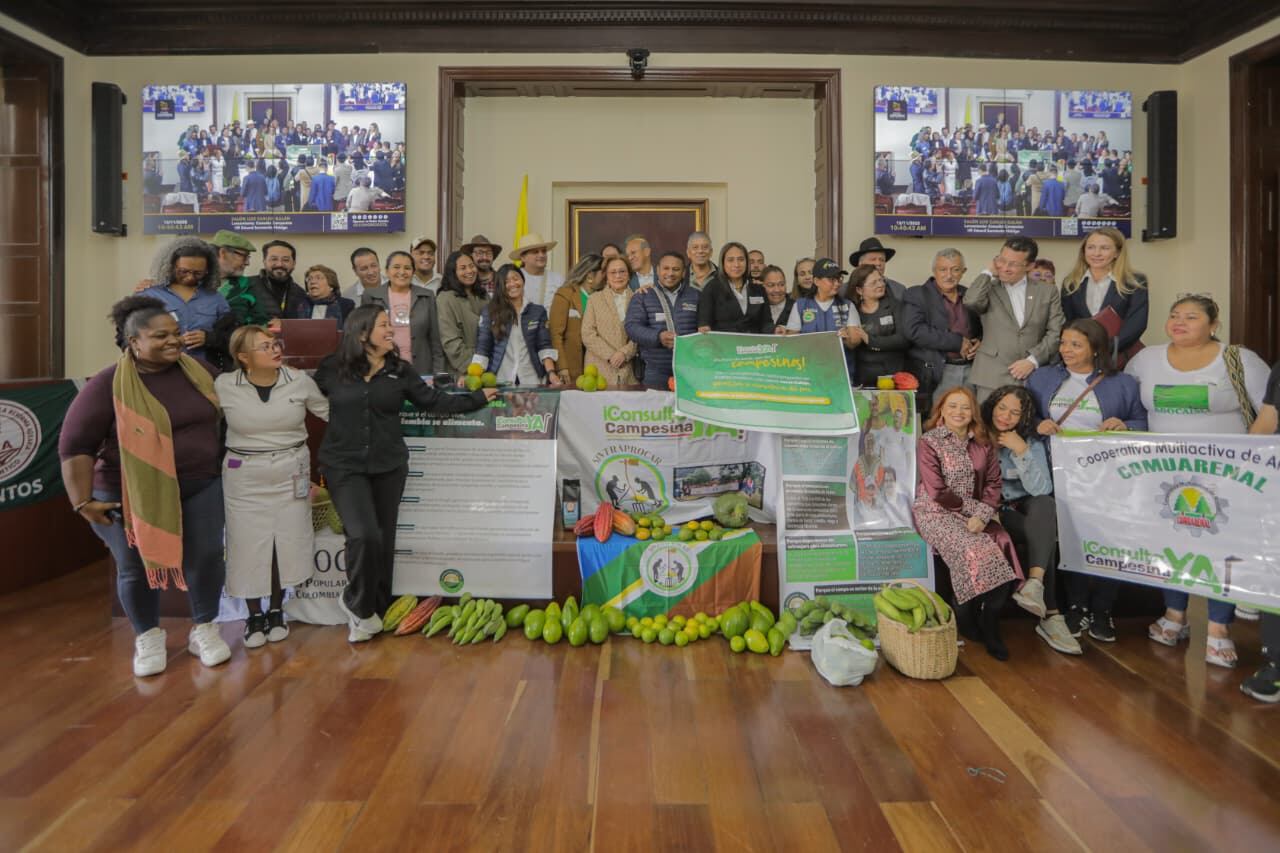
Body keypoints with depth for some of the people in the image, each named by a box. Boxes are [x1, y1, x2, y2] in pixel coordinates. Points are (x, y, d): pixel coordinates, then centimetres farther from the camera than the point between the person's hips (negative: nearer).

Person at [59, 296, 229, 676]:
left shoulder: (200, 372, 1)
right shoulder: (107, 385, -12)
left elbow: (224, 417, 14)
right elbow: (74, 445, -12)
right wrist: (83, 501, -14)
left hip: (200, 487, 3)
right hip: (132, 495, -3)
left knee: (206, 558, 3)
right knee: (137, 567, 8)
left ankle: (204, 629, 22)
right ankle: (148, 638, 28)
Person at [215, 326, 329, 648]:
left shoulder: (299, 381, -5)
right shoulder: (224, 386, -8)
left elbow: (332, 413, 5)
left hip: (290, 473, 1)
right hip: (245, 477, -1)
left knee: (286, 543, 7)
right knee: (249, 545, 3)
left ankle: (276, 612, 26)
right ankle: (254, 616, 21)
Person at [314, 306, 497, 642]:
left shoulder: (400, 371, 4)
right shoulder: (332, 368, -1)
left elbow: (434, 401, 7)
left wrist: (478, 397, 6)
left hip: (388, 466, 3)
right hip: (344, 467, -2)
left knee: (383, 540, 8)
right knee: (364, 535, -16)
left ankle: (375, 612, 26)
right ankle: (358, 604, 10)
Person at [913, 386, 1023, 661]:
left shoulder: (982, 444, 12)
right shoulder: (929, 442, -4)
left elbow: (993, 483, 5)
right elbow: (938, 493, -10)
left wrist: (983, 515, -12)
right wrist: (977, 509, -10)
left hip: (975, 513, 5)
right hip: (937, 513, -5)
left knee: (1003, 543, -23)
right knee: (974, 550, -29)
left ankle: (990, 622, -11)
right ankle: (967, 618, -7)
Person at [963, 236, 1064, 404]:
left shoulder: (1047, 291, 10)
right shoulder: (989, 289, 5)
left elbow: (1056, 332, 6)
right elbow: (971, 301, -18)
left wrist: (1033, 360, -7)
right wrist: (988, 272, -3)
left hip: (1033, 378, 2)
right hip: (991, 378, -1)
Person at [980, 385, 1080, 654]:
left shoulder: (1032, 442, 5)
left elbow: (1042, 490, -10)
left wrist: (1022, 451, -17)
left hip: (1025, 509, 3)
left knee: (1045, 504, -33)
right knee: (1042, 534, -29)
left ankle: (1034, 584, -46)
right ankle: (1051, 616, -30)